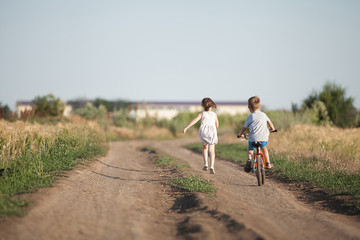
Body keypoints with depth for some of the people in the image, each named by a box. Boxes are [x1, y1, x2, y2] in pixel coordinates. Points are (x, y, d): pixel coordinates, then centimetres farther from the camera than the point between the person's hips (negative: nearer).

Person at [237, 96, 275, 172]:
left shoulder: (250, 117, 6)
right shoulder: (263, 114, 13)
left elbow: (244, 128, 10)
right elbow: (269, 122, 28)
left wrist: (239, 134, 28)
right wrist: (272, 129, 49)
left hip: (253, 138, -2)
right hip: (264, 137, 2)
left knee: (250, 150, 22)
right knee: (264, 148, 30)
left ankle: (249, 160, -5)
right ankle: (268, 163, 27)